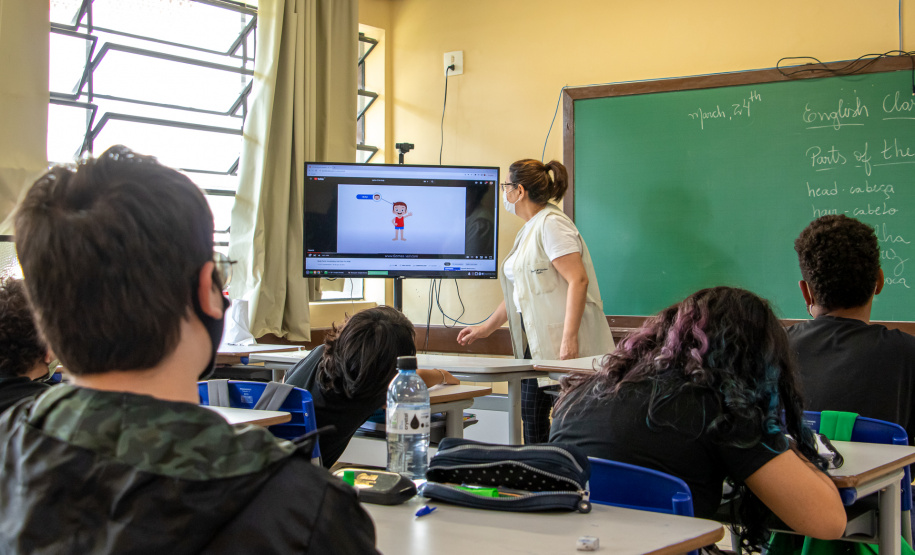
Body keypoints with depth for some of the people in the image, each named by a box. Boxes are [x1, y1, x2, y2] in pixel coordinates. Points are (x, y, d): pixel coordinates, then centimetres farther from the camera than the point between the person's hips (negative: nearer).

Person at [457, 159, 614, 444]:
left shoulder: (551, 224, -12)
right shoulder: (529, 230, 18)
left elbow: (578, 280, -21)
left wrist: (569, 340, -26)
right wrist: (487, 327, 28)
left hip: (564, 345, -10)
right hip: (536, 342, 10)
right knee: (531, 415, 11)